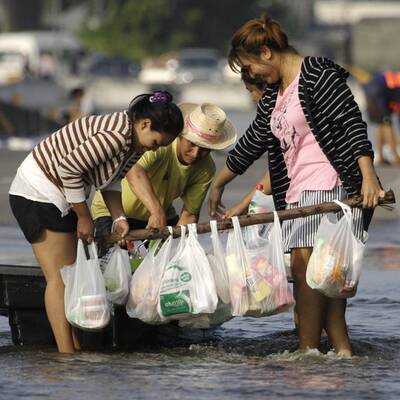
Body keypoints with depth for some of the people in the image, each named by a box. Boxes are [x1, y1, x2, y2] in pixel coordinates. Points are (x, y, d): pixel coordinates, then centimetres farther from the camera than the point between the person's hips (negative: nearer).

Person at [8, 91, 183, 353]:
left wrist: (118, 218, -1)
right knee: (59, 276, -13)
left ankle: (76, 350, 9)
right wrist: (84, 217, -17)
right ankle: (66, 353, -16)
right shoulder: (116, 134, -30)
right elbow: (69, 169, -27)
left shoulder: (136, 142, 2)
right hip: (38, 192, -10)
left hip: (60, 197, 10)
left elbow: (111, 179, 13)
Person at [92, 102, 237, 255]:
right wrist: (157, 211, -66)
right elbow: (133, 172, -55)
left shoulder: (206, 169, -14)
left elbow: (190, 214, -10)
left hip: (162, 213, 5)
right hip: (114, 209, -5)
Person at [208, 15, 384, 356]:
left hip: (328, 184, -9)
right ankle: (342, 348, 4)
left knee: (305, 264, -14)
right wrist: (218, 185, 35)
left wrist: (368, 175, -24)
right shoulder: (273, 96, 20)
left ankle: (308, 351, -12)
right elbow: (251, 143, 29)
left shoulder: (318, 75, -7)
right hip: (297, 192, 9)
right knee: (311, 270, 3)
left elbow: (352, 123, -14)